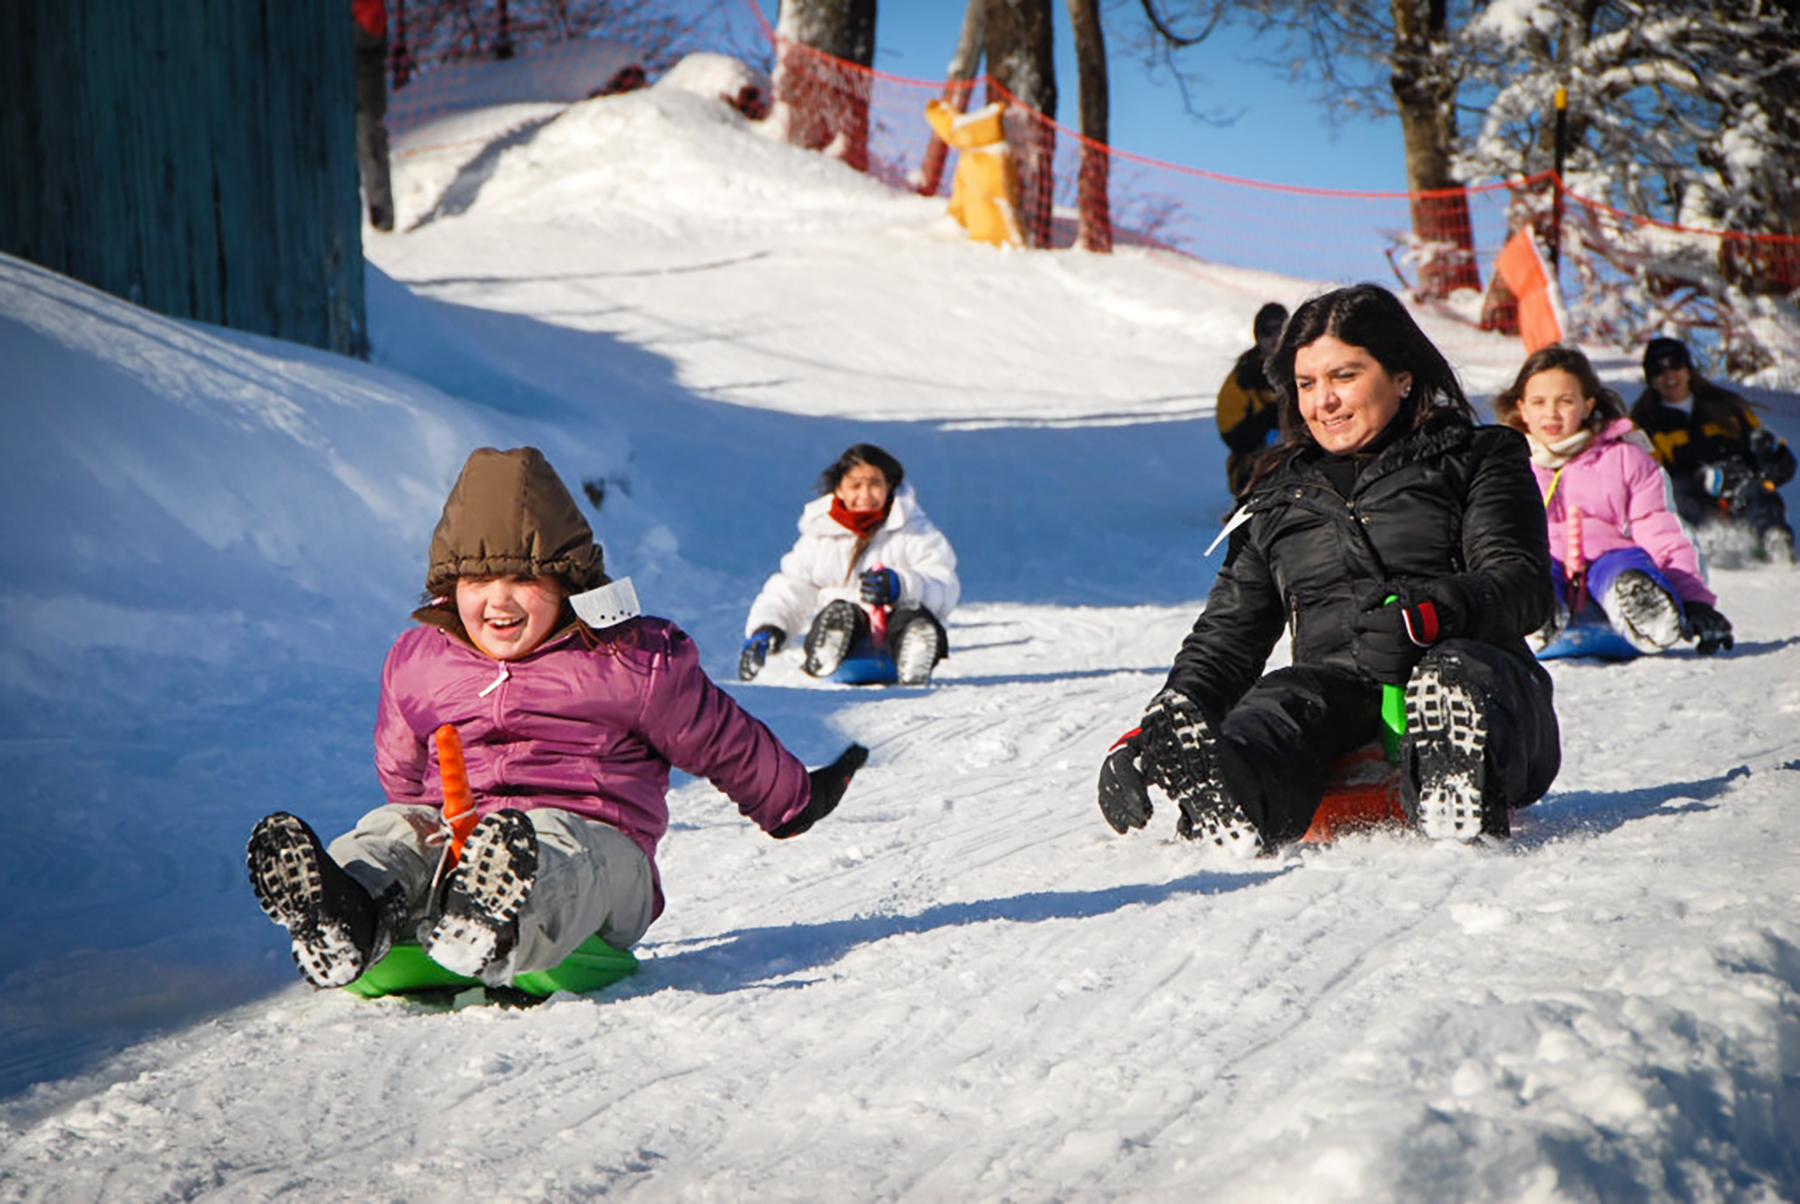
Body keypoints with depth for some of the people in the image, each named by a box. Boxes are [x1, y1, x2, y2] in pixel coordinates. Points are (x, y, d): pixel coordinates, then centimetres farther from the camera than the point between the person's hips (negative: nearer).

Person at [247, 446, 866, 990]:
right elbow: (402, 770, 34)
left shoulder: (631, 661, 6)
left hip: (596, 841, -4)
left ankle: (489, 932, -77)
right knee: (392, 830, -29)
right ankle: (344, 915, -65)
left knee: (546, 850, -40)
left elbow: (725, 742, 18)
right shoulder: (417, 663, 16)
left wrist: (793, 800, 29)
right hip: (454, 831, 4)